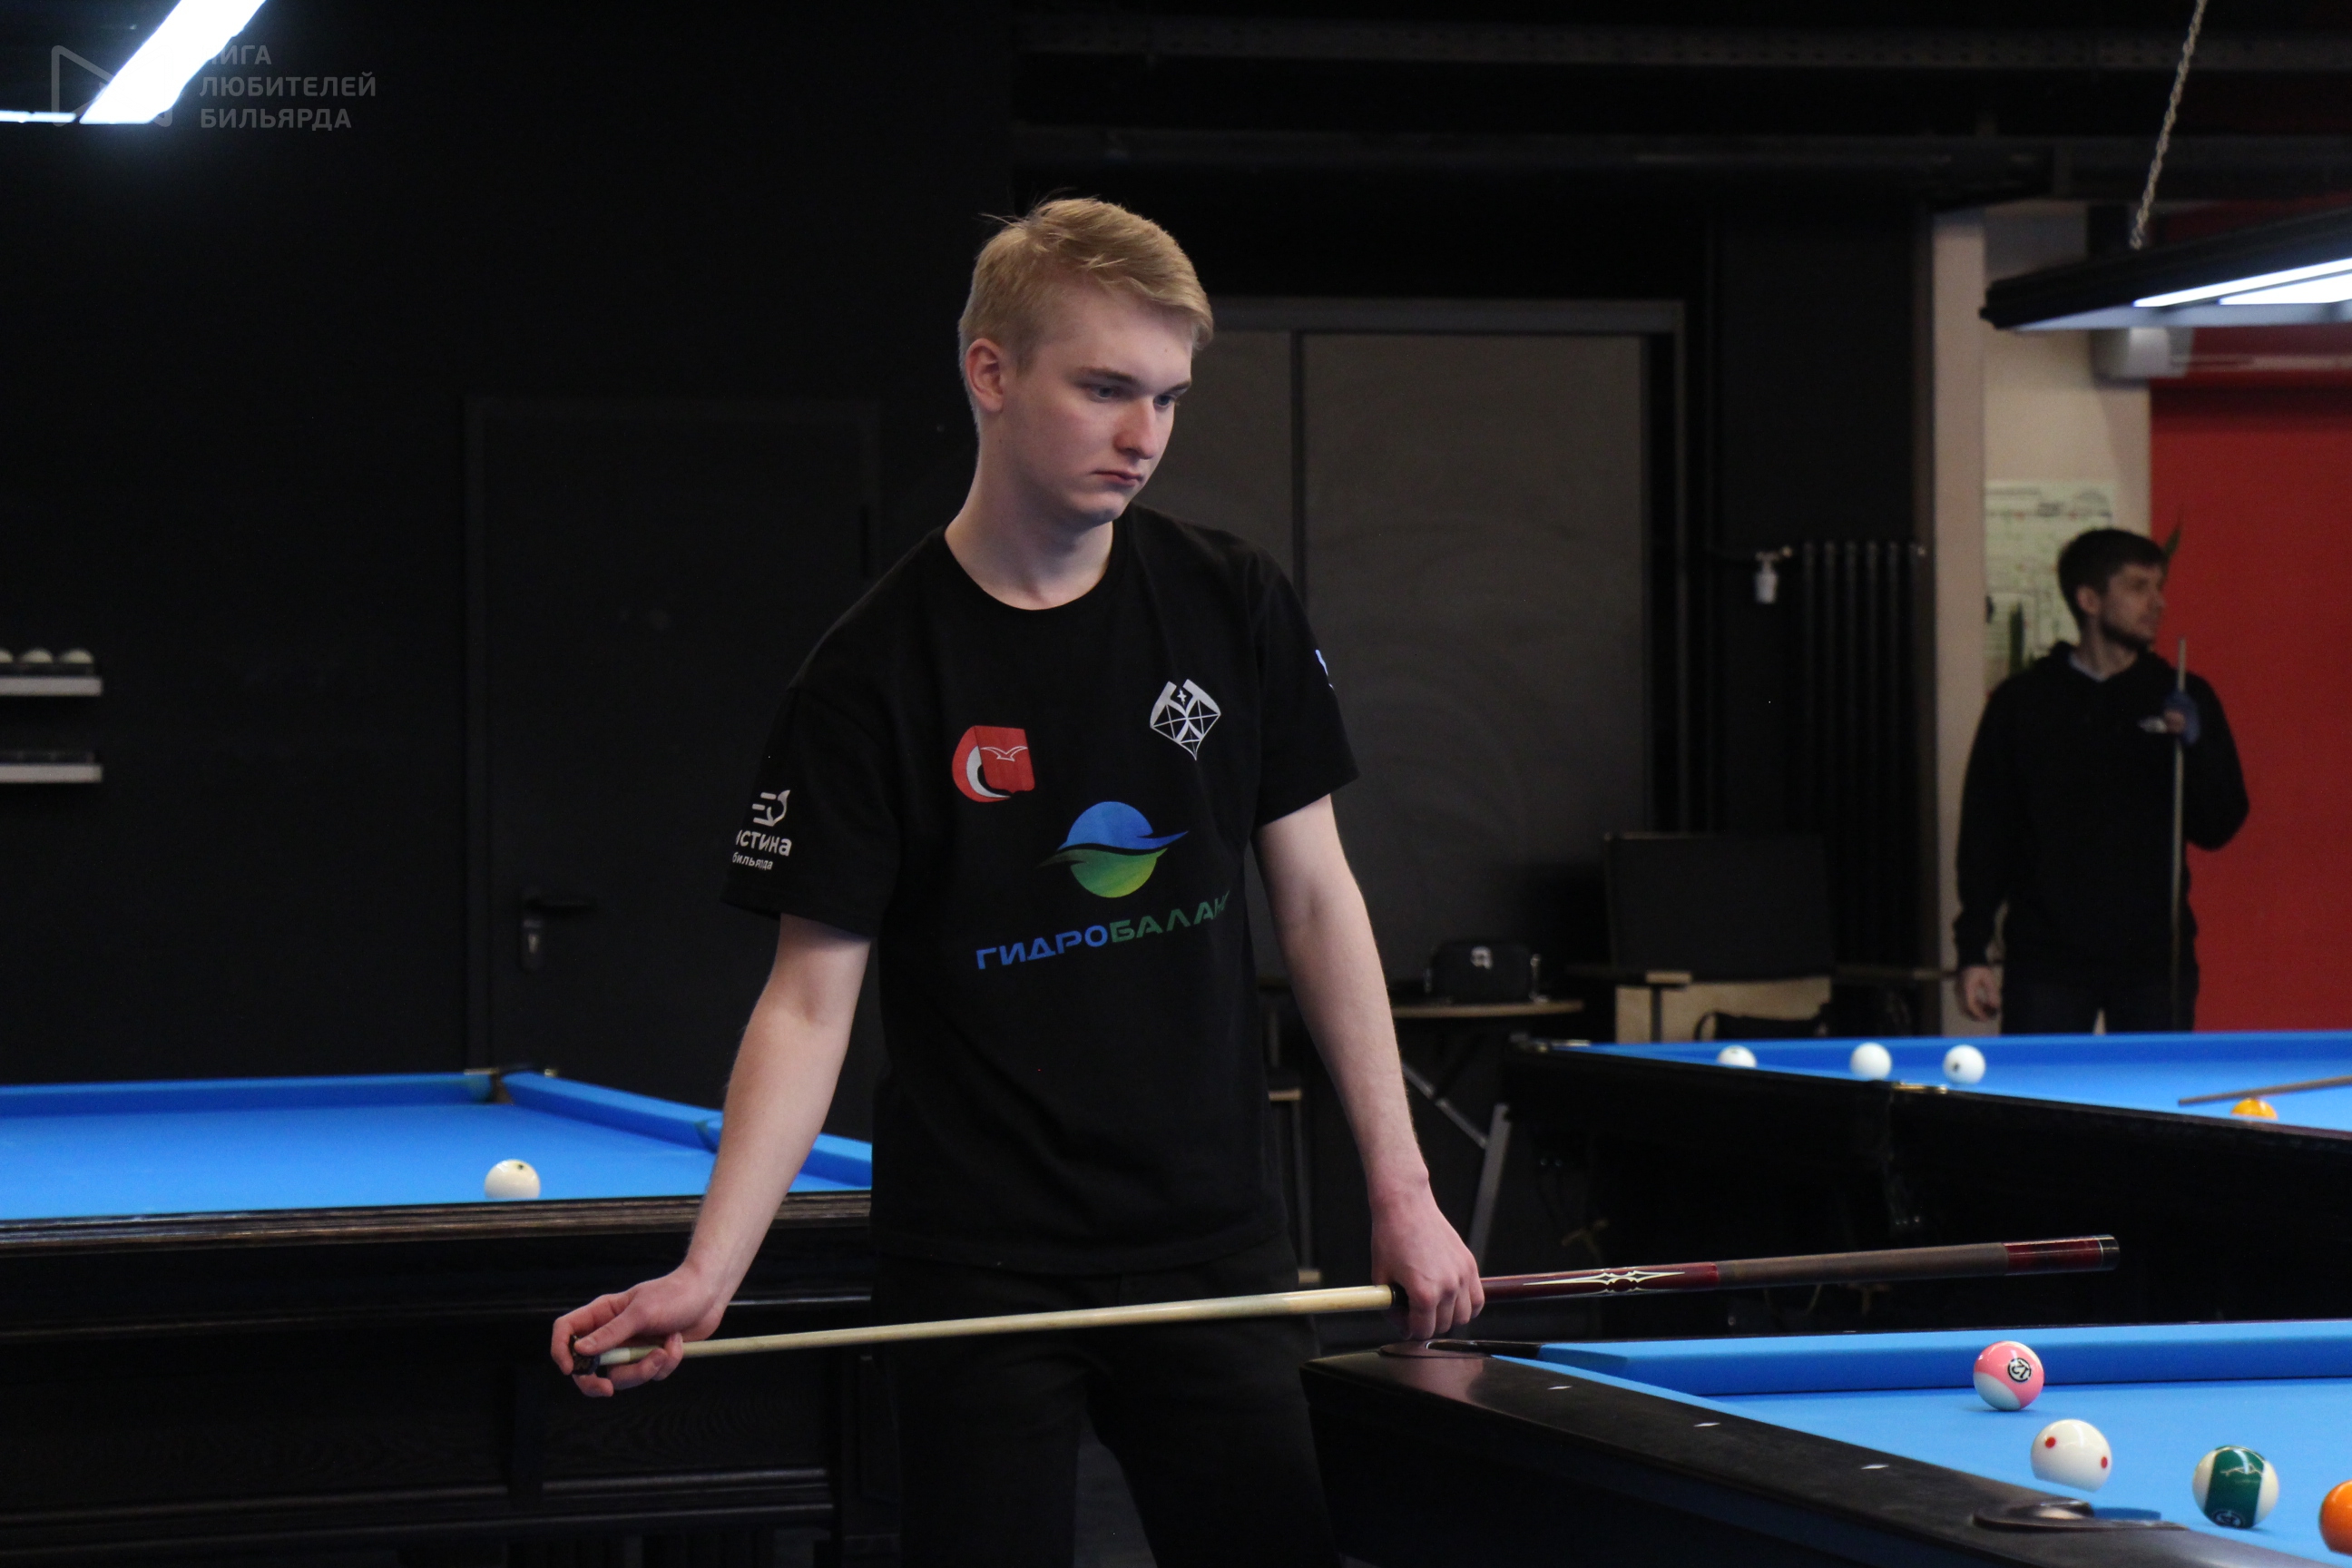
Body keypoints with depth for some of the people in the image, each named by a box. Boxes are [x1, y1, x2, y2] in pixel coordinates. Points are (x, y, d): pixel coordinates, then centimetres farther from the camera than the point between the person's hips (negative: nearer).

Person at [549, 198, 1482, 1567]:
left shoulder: (1236, 609, 1)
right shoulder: (875, 677, -8)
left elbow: (1316, 899, 7)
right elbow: (812, 1003, -7)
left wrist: (1403, 1190, 0)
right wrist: (707, 1275, -18)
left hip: (1217, 1239, 3)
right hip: (982, 1273, -3)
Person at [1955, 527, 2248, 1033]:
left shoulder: (2186, 700, 6)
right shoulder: (2023, 702, 3)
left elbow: (2217, 829, 4)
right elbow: (1985, 833, 5)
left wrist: (2194, 746, -14)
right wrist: (1973, 951, 0)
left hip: (2154, 955, 1)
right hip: (2047, 958, -1)